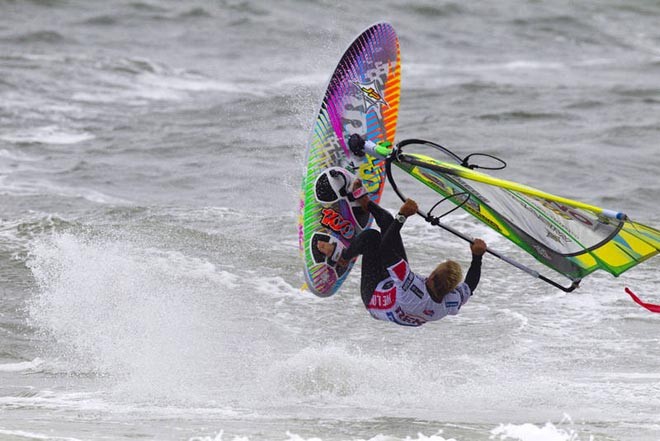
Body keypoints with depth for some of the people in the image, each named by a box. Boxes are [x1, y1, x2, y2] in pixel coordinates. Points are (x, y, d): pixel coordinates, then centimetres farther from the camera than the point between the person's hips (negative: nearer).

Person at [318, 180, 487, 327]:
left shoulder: (414, 292, -50)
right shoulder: (452, 304, -36)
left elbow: (386, 249, -45)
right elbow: (470, 285, -9)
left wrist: (402, 216, -42)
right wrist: (477, 256, -12)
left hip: (373, 296, -6)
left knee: (371, 236, -9)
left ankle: (340, 256, 22)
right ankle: (366, 203, 40)